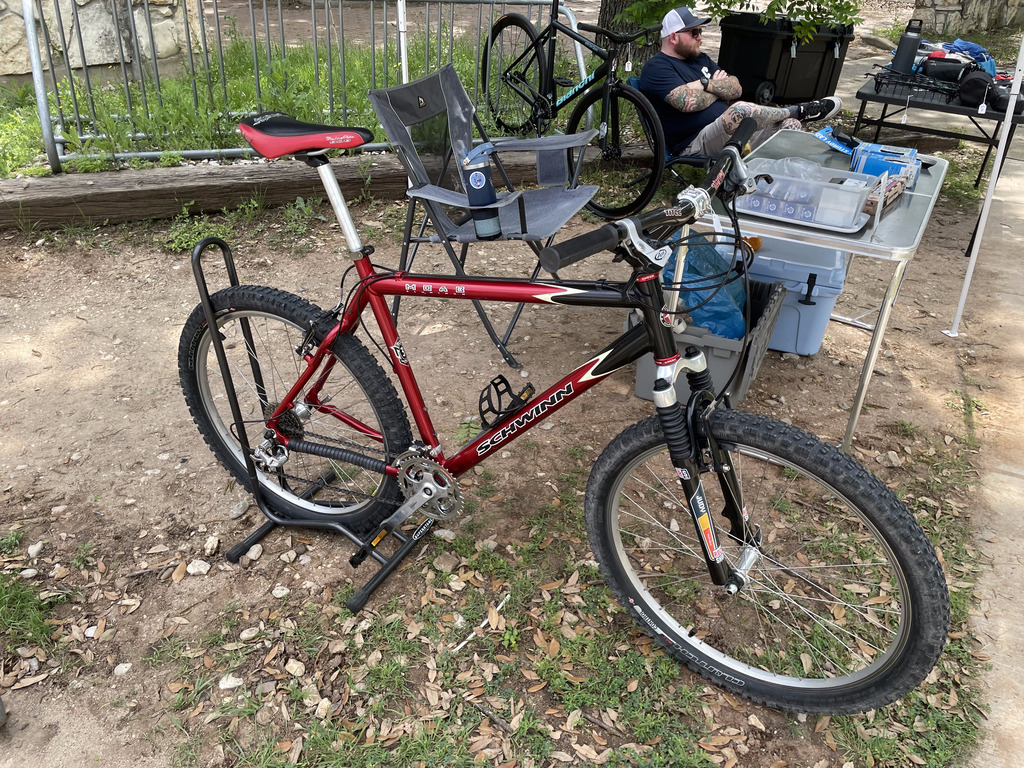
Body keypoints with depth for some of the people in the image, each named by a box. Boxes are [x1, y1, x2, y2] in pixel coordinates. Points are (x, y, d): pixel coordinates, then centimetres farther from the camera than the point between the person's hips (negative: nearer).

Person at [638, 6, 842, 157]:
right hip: (696, 144, -9)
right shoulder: (657, 68, -6)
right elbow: (689, 102, -22)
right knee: (741, 109, -33)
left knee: (790, 125, -6)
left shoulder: (701, 59, 21)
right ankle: (800, 111, -9)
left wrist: (706, 84, -10)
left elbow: (736, 88, 11)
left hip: (731, 130, 9)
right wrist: (718, 87, -1)